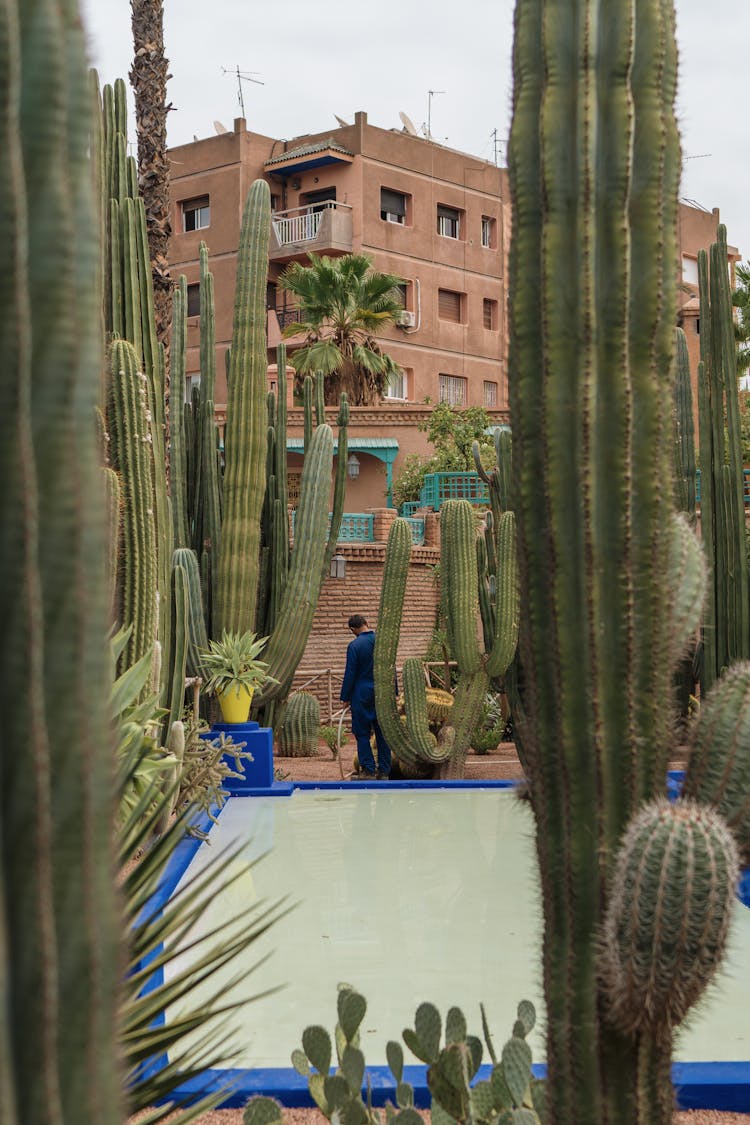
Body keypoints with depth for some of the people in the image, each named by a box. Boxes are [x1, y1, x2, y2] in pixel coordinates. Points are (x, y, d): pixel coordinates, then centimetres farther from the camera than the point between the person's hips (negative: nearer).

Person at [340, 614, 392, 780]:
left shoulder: (354, 645, -12)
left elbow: (350, 674, -10)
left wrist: (346, 697, -2)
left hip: (362, 694, -4)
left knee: (362, 733, 5)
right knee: (382, 732, 9)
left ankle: (368, 769, 3)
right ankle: (384, 770, 12)